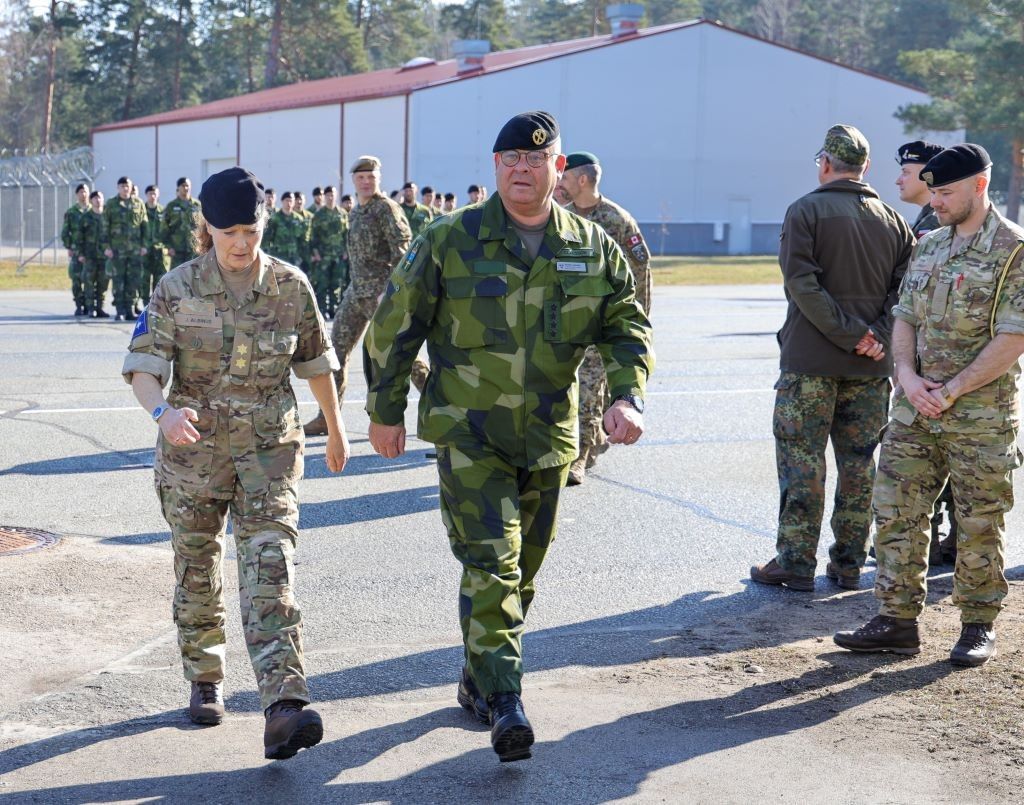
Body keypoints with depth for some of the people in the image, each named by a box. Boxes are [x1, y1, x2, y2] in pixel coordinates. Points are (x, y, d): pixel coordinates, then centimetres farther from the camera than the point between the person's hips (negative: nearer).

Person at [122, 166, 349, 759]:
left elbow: (315, 362, 12)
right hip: (194, 445, 1)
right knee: (198, 570, 12)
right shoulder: (178, 288, -7)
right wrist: (163, 412, -35)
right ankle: (206, 681, 33)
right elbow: (143, 368, -13)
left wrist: (336, 429, 22)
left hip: (271, 446, -1)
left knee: (271, 565, -14)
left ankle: (285, 703, -23)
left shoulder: (292, 286, -2)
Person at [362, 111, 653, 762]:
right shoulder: (449, 242, -6)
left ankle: (477, 681, 32)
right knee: (491, 564, -14)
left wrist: (627, 396, -12)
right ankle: (504, 702, -13)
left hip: (548, 438, 4)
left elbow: (628, 327, 6)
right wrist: (385, 411, 4)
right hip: (468, 435, -4)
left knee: (522, 570, 14)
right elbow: (394, 328, 1)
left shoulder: (594, 250, 2)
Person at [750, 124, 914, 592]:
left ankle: (796, 564, 3)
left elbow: (802, 285, -16)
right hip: (871, 367, 5)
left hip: (810, 363, -4)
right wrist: (878, 336, -3)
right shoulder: (893, 222, 9)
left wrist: (851, 333, -14)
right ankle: (848, 564, 16)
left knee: (802, 462, 1)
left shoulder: (806, 211, -6)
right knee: (859, 464, 11)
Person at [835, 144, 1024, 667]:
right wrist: (908, 376, -6)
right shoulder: (928, 246, 12)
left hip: (981, 414, -6)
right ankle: (897, 621, 14)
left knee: (979, 525, 4)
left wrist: (951, 390, -15)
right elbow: (904, 317, 12)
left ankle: (979, 627, 17)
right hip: (914, 411, 6)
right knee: (896, 513, 5)